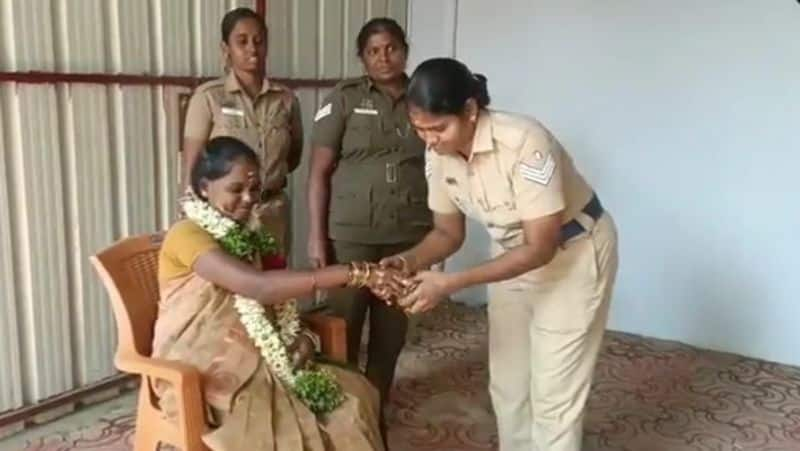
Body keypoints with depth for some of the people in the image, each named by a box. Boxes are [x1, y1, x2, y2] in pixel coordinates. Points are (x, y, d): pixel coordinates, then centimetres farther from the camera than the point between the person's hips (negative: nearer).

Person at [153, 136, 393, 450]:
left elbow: (272, 305, 14)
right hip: (201, 375, -7)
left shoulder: (244, 236, 11)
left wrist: (303, 337, -10)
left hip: (257, 362, 7)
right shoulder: (186, 236, -16)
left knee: (355, 396, -10)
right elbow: (258, 287, -31)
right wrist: (354, 273, -34)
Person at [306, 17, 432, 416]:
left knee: (392, 331, 11)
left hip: (408, 235, 3)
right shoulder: (344, 98, -2)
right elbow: (319, 170, -4)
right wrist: (316, 236, -9)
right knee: (344, 328, 5)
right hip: (350, 234, -3)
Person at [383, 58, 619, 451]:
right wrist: (410, 261, -23)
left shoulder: (524, 143, -34)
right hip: (513, 254, 6)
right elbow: (448, 232, -1)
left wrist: (451, 283, -37)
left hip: (573, 254, -6)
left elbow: (540, 248, -31)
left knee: (553, 395, -2)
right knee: (506, 385, 14)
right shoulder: (439, 155, -14)